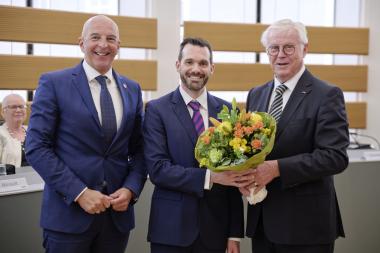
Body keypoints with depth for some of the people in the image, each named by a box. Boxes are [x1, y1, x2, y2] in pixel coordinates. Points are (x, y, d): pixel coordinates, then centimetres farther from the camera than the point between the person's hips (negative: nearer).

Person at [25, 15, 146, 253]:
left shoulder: (132, 89, 9)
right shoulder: (54, 82, -3)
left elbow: (139, 149, 11)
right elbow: (36, 147, -8)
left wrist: (131, 189, -6)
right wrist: (79, 193, -15)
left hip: (119, 212, 4)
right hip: (68, 212, -3)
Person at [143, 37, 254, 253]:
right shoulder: (157, 110, -3)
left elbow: (234, 174, 3)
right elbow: (158, 169, -13)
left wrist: (235, 233, 2)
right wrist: (210, 177, -23)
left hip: (215, 229, 2)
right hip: (171, 229, -2)